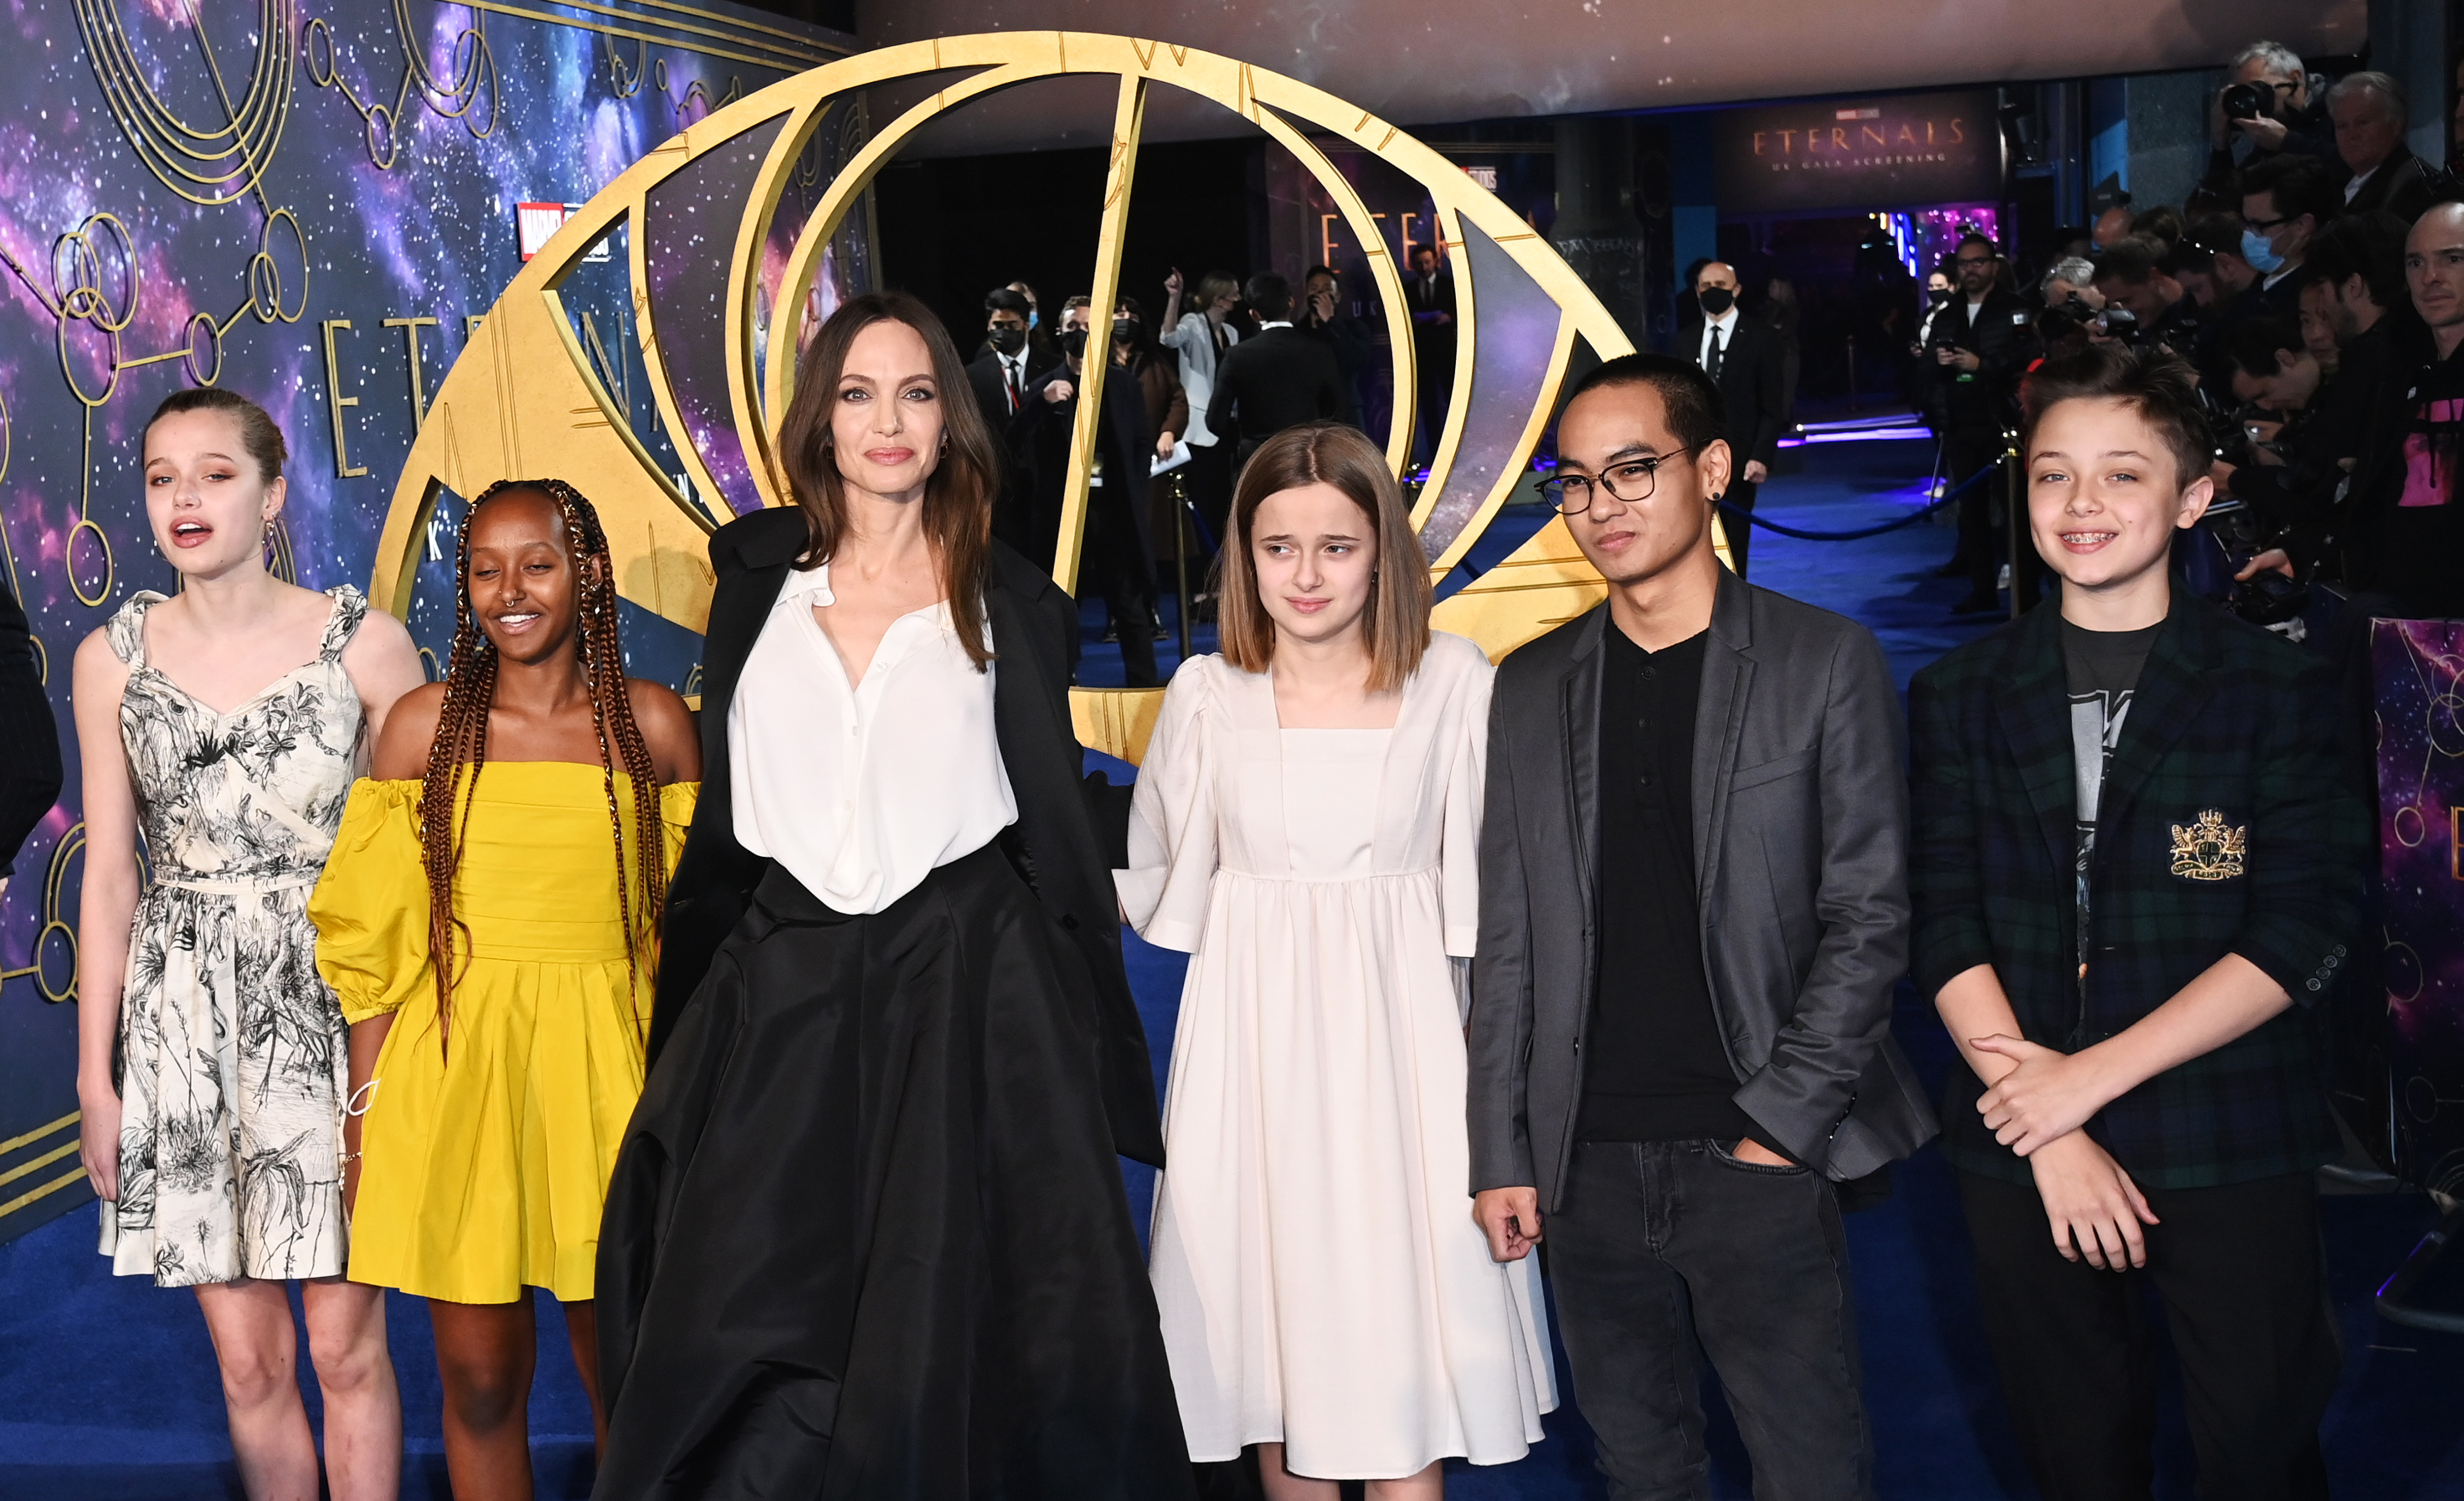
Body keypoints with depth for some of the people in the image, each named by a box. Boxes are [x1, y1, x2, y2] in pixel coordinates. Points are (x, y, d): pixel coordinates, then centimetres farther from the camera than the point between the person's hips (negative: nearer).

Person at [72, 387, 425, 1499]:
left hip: (336, 1007, -2)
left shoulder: (366, 642, -3)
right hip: (185, 1024, 2)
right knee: (248, 1359, 6)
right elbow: (109, 875, 7)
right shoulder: (114, 658, 4)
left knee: (347, 1344, 1)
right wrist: (95, 1077, 7)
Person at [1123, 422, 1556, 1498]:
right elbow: (1155, 876, 11)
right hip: (1254, 1040, 1)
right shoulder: (1207, 694, 2)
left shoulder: (1453, 683, -1)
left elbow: (1488, 879, 2)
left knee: (1404, 1347, 1)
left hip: (1397, 1037, -1)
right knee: (1274, 1334, 8)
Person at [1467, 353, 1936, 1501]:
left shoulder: (1824, 661, 0)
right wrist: (1501, 1152, 4)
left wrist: (1783, 1122, -10)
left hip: (1761, 1160, -3)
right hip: (1588, 1168, 3)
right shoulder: (1529, 688, 9)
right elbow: (1506, 941, 9)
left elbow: (1868, 912, -4)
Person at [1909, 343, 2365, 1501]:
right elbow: (1945, 929, -1)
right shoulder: (1962, 697, 5)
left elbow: (2302, 937, -9)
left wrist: (2090, 1076, -14)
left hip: (2234, 1150, -2)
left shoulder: (2278, 688, -2)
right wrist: (2047, 1126, -12)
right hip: (2023, 1149, 2)